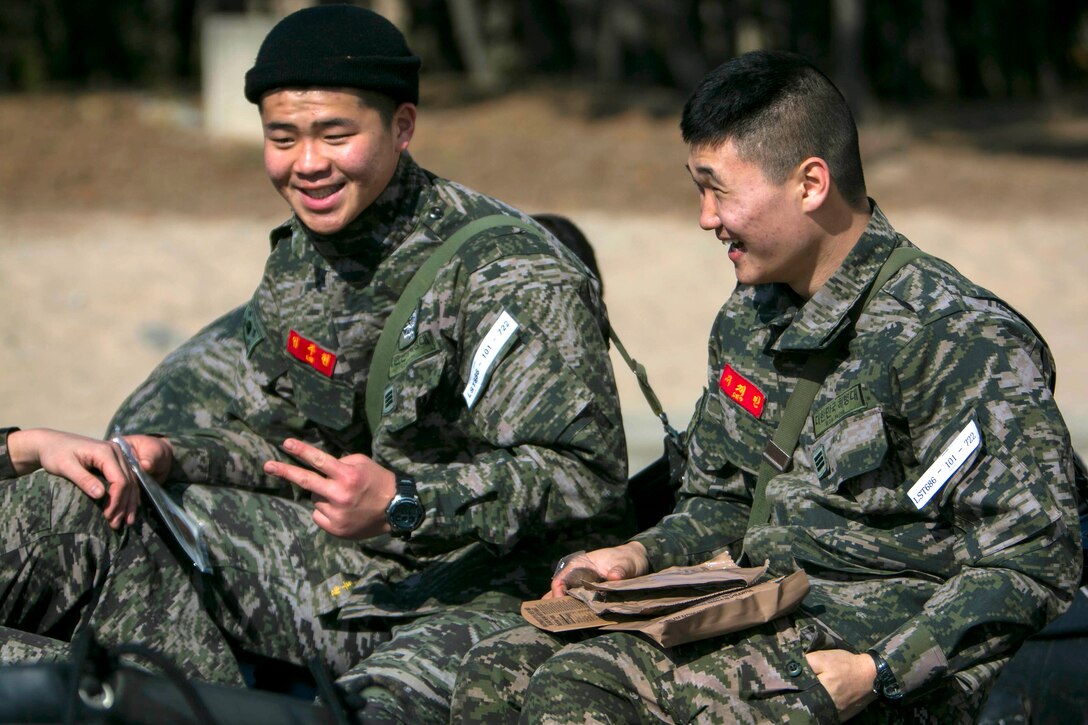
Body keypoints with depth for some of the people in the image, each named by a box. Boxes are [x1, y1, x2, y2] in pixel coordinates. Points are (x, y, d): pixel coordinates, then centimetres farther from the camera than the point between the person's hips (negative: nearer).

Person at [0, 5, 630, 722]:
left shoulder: (515, 275, -17)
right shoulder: (305, 255, 8)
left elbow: (585, 480, -22)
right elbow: (280, 430, 17)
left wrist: (404, 503, -33)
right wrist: (164, 453, -4)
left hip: (487, 605, -7)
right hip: (347, 580, 8)